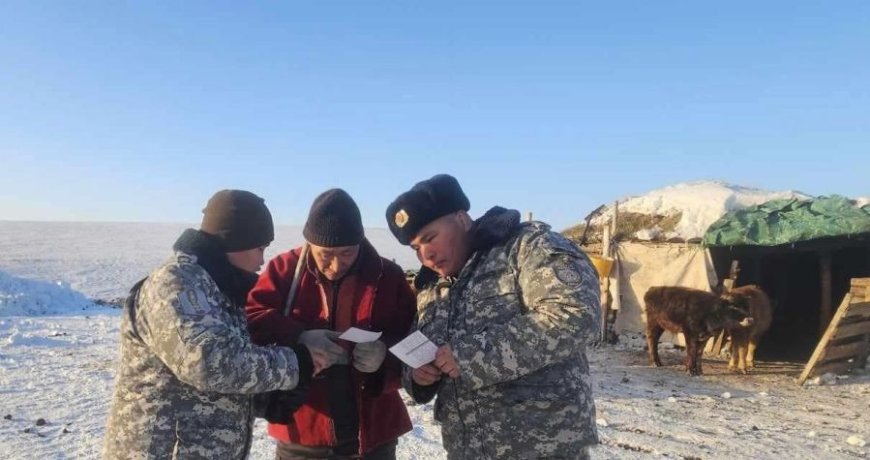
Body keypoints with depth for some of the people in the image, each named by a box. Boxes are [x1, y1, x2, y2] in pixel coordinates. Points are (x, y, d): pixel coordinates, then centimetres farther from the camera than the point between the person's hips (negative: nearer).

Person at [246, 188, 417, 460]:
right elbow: (250, 319, -11)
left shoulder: (388, 276, -5)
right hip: (302, 435, 0)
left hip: (372, 435, 0)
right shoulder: (285, 270, -4)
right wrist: (297, 337, -26)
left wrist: (386, 354, -22)